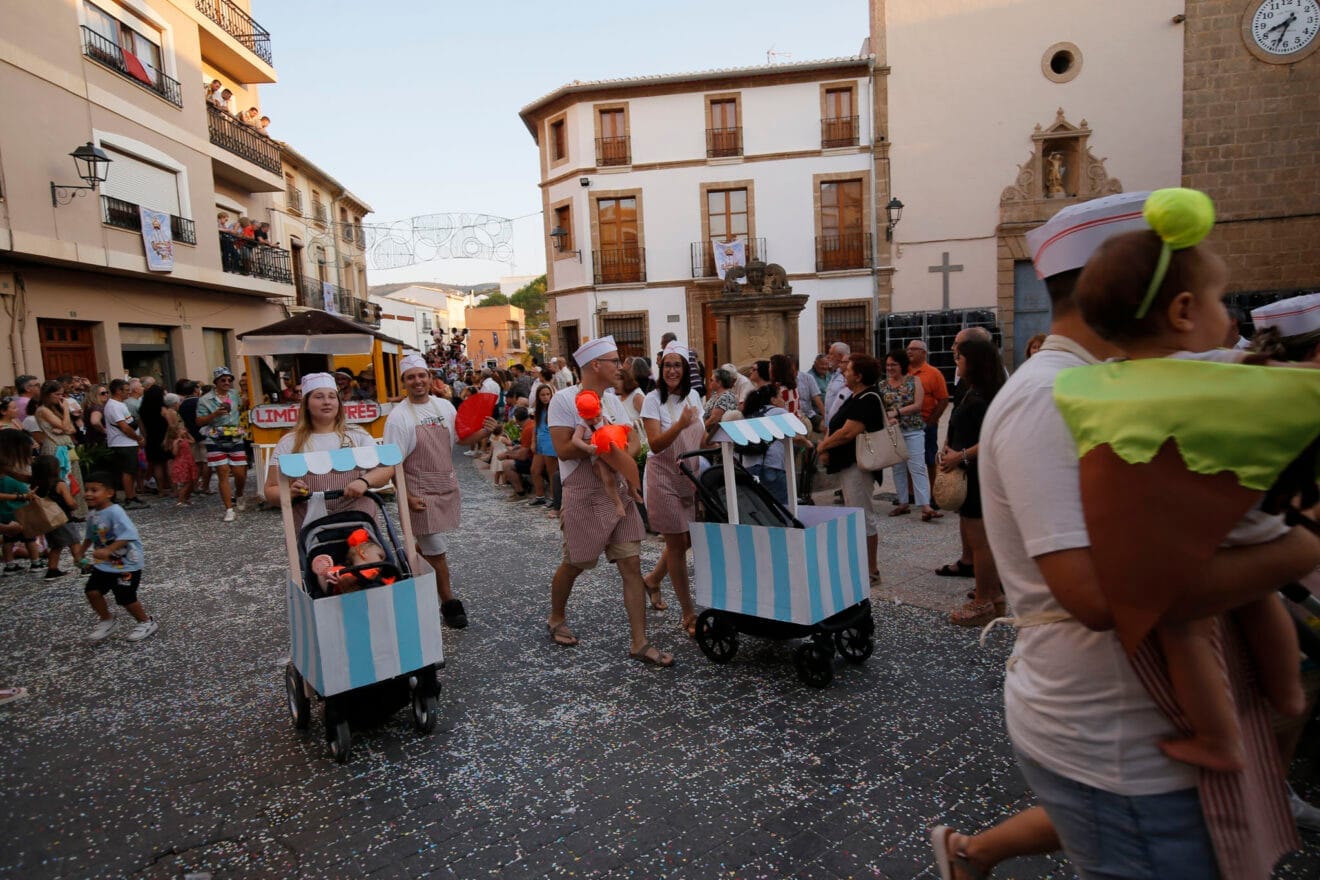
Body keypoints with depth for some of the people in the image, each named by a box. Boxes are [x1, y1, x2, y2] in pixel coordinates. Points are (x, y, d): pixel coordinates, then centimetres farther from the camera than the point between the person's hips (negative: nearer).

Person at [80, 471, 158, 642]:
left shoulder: (115, 512, -24)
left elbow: (127, 535, -35)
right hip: (104, 564, 8)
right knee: (92, 591, 0)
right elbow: (90, 535, 21)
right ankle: (107, 621, 23)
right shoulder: (92, 513, 3)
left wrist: (107, 550, -40)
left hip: (127, 564, -8)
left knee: (126, 598, 0)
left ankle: (147, 622, 22)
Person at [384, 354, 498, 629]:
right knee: (436, 550, 0)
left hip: (447, 487, 6)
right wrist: (407, 497, -18)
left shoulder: (444, 406, 4)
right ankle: (449, 603, 15)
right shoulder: (399, 416, -12)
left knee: (428, 543, 19)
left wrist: (486, 431, -6)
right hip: (421, 494, -6)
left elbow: (463, 438, 13)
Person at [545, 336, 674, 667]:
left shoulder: (612, 400, 9)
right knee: (574, 564, 11)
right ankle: (556, 619, 39)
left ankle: (639, 642, 6)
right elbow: (563, 450, -18)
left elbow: (634, 442, 6)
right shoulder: (565, 399, -12)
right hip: (584, 497, -6)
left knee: (632, 565, 0)